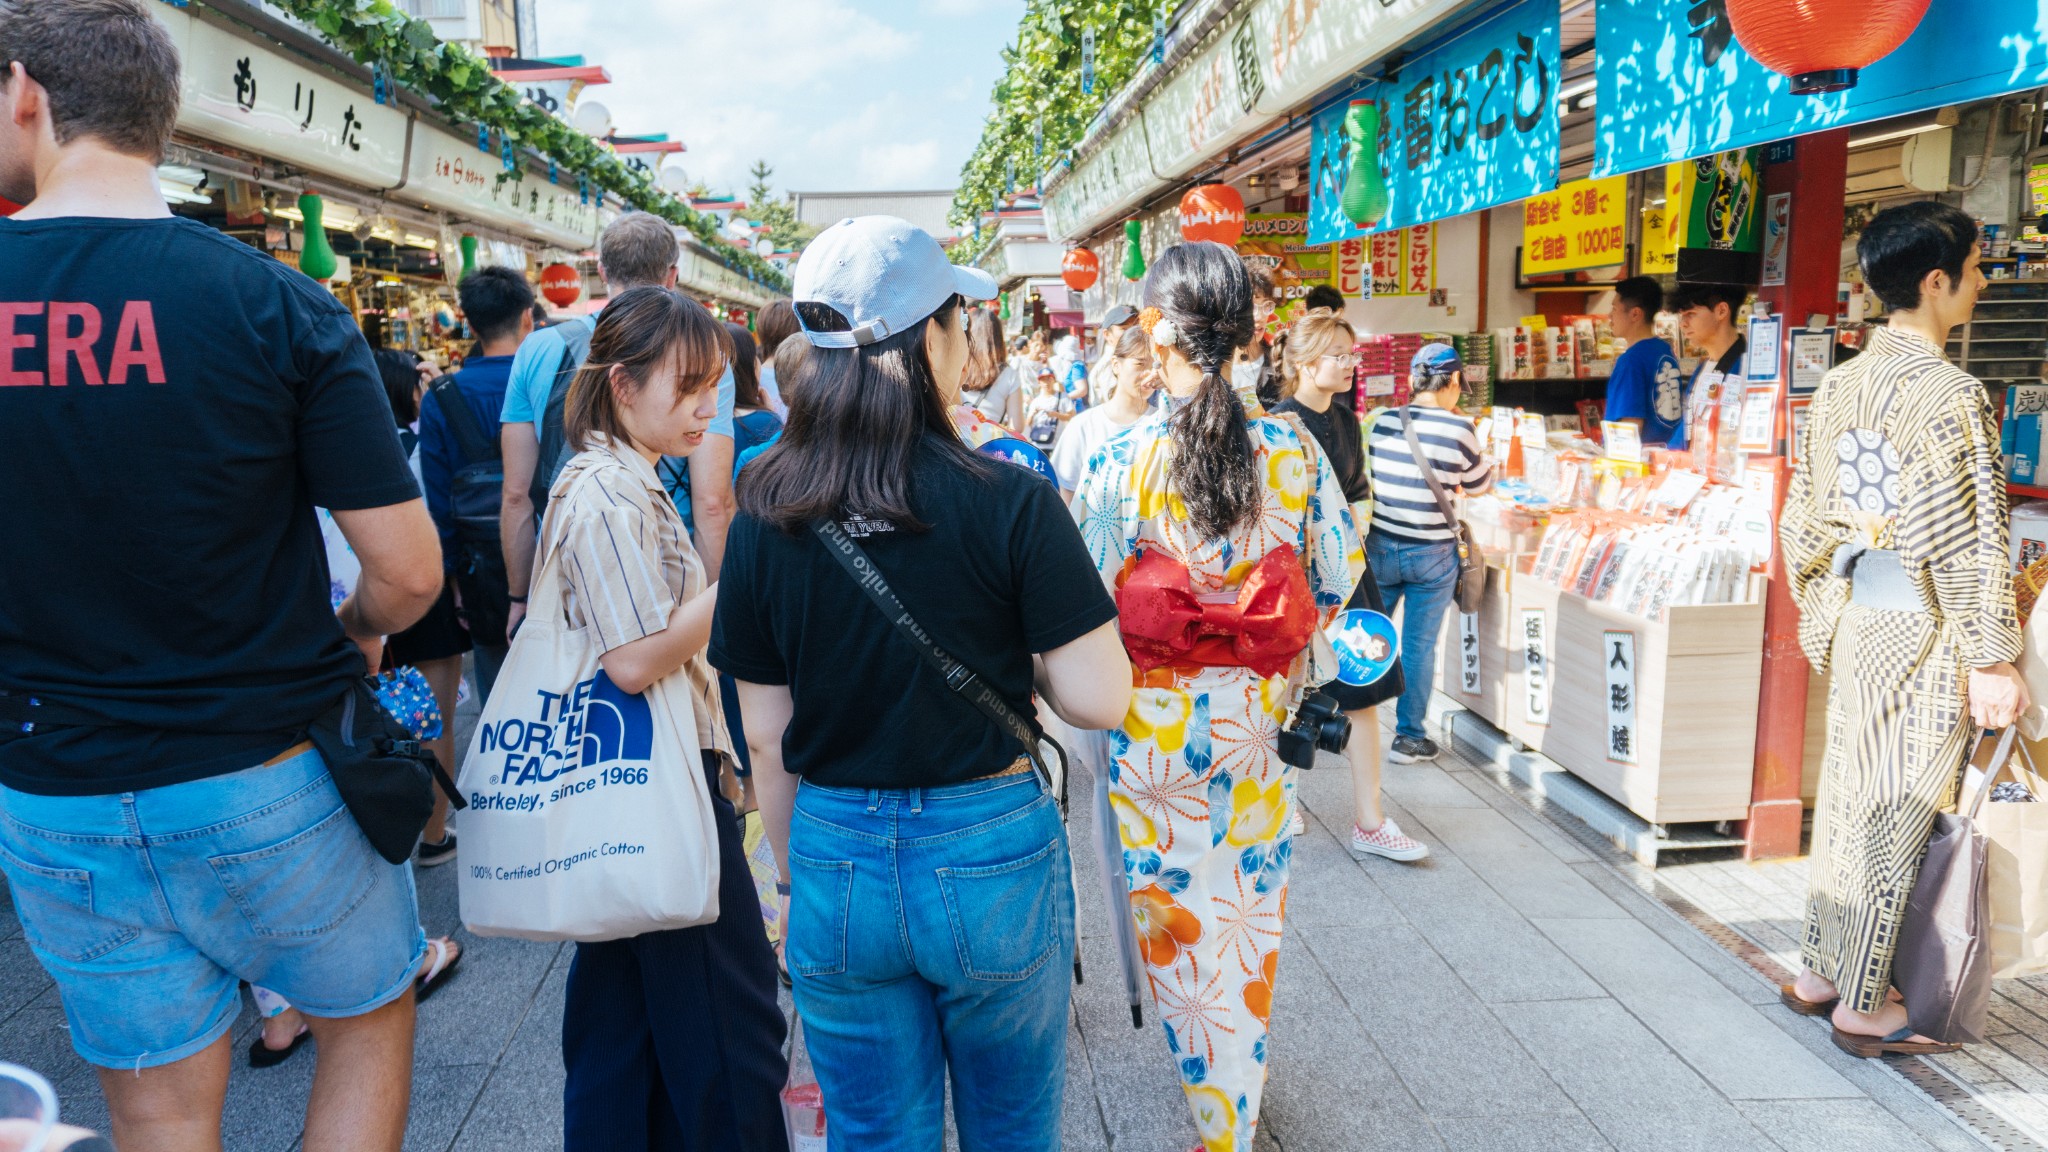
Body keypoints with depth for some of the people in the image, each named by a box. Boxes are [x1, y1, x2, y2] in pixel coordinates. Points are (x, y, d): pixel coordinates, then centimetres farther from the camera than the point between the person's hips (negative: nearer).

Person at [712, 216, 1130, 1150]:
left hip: (838, 861, 3)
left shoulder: (766, 514, -5)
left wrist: (794, 872, 14)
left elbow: (765, 736, 1)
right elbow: (1098, 699, -14)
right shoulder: (1012, 503, -15)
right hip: (988, 858, -2)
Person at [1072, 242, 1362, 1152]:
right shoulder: (1293, 448, -7)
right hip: (1258, 725, 2)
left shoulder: (1125, 458, -14)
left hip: (1153, 727, -2)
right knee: (1247, 921, 18)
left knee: (1173, 918, 18)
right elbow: (1336, 581, 0)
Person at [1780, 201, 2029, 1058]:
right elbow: (1966, 543, -17)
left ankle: (1819, 970, 28)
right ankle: (1864, 1006, 14)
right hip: (1923, 632, -7)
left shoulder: (1839, 385, 6)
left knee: (1847, 796, 16)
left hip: (1856, 621, 7)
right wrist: (1992, 661, -12)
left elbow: (1803, 518, 10)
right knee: (1899, 816, 2)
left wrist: (1821, 612, 19)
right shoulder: (1949, 394, -16)